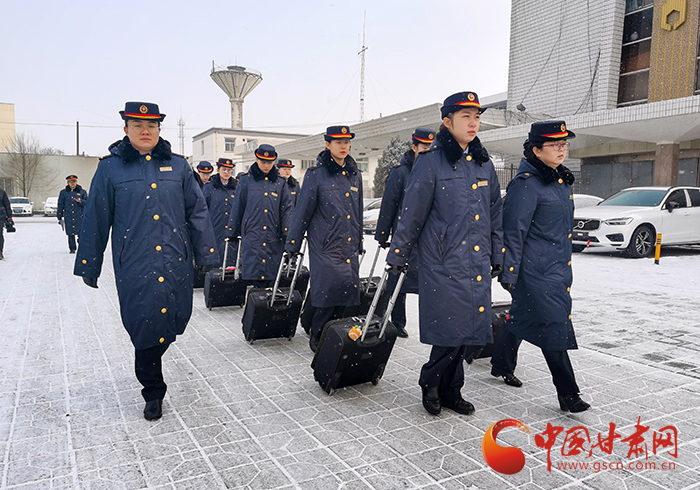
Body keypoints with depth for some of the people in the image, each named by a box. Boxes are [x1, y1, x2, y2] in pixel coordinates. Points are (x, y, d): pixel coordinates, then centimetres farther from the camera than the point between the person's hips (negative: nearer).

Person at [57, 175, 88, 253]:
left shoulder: (82, 192, 8)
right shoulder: (63, 193, 11)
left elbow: (87, 202, 5)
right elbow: (60, 205, 14)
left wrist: (81, 201, -15)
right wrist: (59, 216, 12)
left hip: (80, 216, -1)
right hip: (68, 217, 2)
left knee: (81, 233, -8)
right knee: (70, 234, 3)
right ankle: (72, 248, 13)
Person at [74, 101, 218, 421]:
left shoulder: (177, 166, 8)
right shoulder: (110, 168, 4)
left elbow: (197, 212, 9)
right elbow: (96, 220, 6)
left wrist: (206, 255, 7)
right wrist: (88, 265, 8)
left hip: (175, 262, 2)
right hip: (134, 265, -2)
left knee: (175, 320, 5)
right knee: (146, 325, 0)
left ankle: (150, 357, 39)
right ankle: (153, 392, 20)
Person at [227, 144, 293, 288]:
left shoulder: (280, 183, 11)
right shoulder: (246, 181, 7)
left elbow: (287, 209, 9)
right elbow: (237, 208, 10)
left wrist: (287, 233, 0)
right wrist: (232, 233, 11)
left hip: (274, 238, 1)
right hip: (251, 237, -1)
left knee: (271, 275, 1)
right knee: (253, 271, -7)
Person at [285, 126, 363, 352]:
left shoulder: (355, 175, 14)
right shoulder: (316, 174, -2)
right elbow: (303, 210, -2)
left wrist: (360, 242, 23)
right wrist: (292, 244, -2)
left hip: (349, 245, 5)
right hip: (325, 244, -5)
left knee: (349, 290, 1)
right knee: (335, 285, -15)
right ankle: (317, 336, 3)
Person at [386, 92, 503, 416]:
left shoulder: (483, 164, 12)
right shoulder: (431, 161, -6)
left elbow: (495, 213, 18)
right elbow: (412, 212, -5)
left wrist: (497, 257, 17)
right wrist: (397, 255, -2)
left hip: (478, 264, 6)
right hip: (443, 263, -6)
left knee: (472, 330, 8)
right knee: (453, 331, -6)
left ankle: (449, 390, 26)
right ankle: (430, 382, 21)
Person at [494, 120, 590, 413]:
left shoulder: (561, 180, 14)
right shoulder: (526, 183, -16)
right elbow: (514, 231, -18)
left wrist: (565, 262, 26)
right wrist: (509, 273, -20)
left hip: (558, 267, 9)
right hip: (535, 271, -9)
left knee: (523, 317, 19)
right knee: (553, 325, -6)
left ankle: (502, 365, 36)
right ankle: (567, 393, 3)